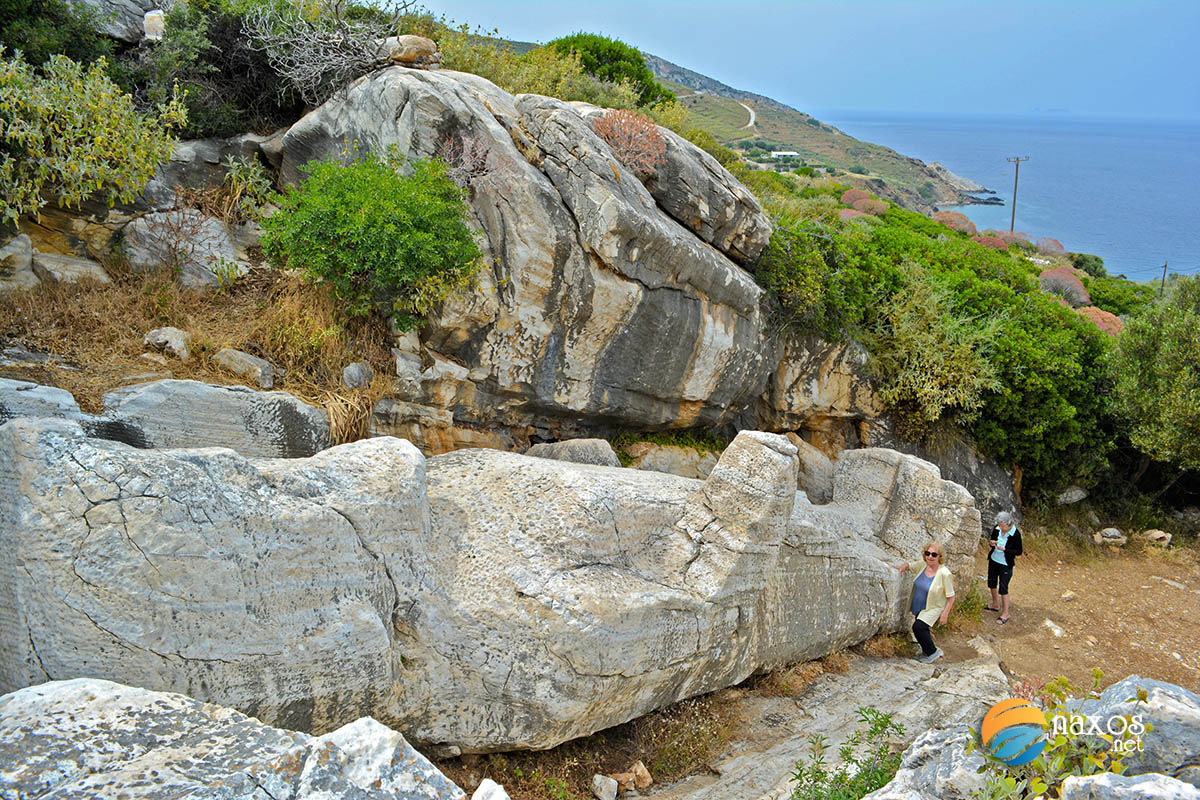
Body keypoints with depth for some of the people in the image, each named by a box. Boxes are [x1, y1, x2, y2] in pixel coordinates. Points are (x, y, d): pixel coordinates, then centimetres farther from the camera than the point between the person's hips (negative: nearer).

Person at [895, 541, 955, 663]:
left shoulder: (944, 574, -22)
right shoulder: (922, 565, -7)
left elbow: (951, 597, -16)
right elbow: (910, 565, 14)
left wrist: (945, 614, -18)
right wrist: (903, 566, -9)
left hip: (933, 608, -7)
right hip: (919, 607, 7)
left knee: (918, 626, -25)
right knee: (921, 629, 20)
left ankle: (933, 652, -6)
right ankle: (927, 652, 46)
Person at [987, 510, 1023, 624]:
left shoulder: (1015, 534, -23)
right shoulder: (996, 528, -9)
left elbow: (1019, 552, -15)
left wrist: (1004, 549, -28)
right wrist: (991, 542, -16)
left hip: (1006, 564, -6)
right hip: (993, 560, 6)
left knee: (1003, 589, -1)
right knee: (992, 583, 21)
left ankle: (1005, 613, 16)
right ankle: (995, 605, 44)